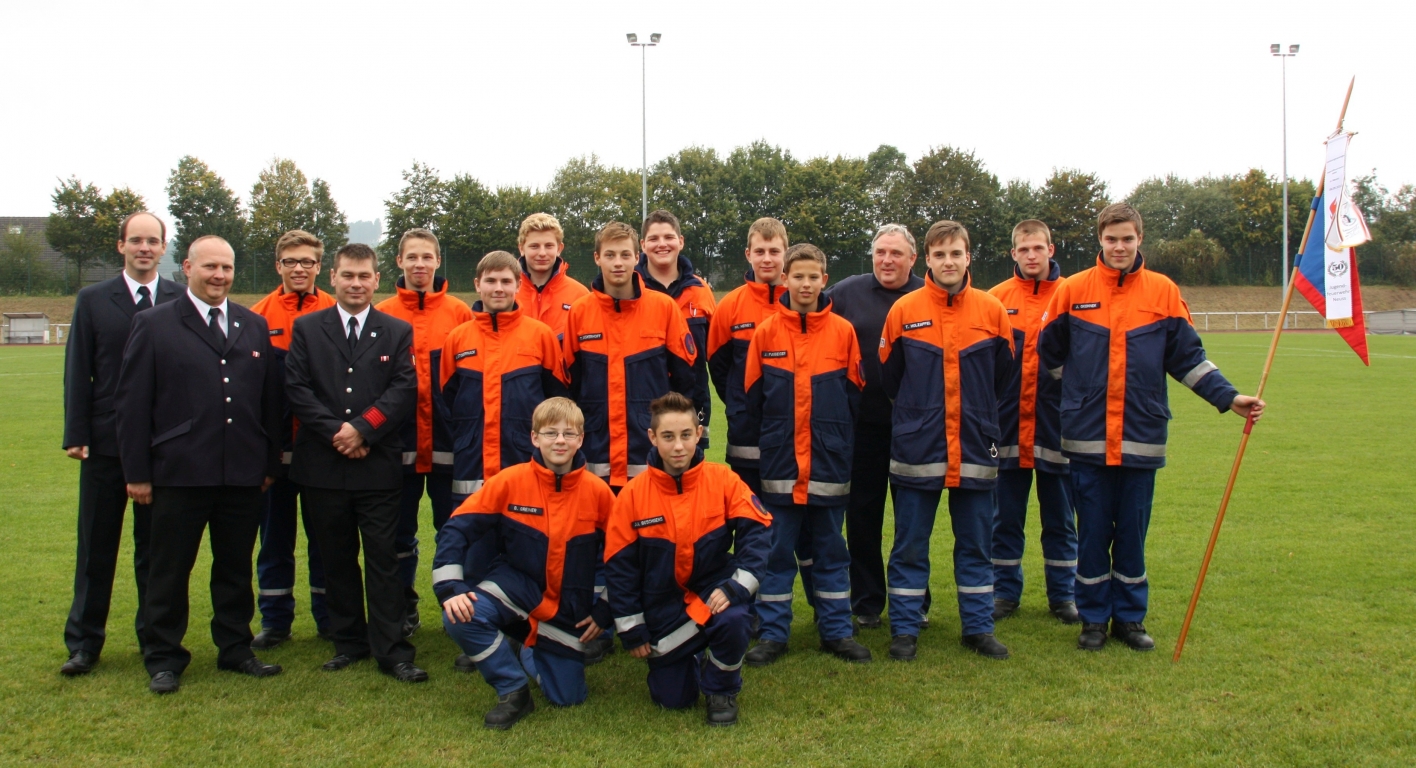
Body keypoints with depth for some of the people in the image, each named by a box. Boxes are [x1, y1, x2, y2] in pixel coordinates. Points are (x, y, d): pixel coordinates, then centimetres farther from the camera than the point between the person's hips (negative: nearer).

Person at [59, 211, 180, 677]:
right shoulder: (93, 301, 5)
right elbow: (78, 373, 2)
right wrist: (76, 436, -5)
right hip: (106, 443, 1)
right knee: (96, 547, 8)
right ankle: (84, 643, 18)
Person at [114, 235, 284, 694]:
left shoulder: (254, 326, 12)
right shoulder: (154, 325, 0)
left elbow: (270, 400, 12)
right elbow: (132, 403, -3)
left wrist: (270, 463, 8)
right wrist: (137, 473, -7)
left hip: (243, 475, 4)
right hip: (179, 474, -3)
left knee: (236, 568, 13)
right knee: (170, 570, 6)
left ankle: (235, 648, 25)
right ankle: (163, 659, 18)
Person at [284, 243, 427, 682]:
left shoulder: (398, 332, 8)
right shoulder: (307, 328, 9)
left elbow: (405, 389, -2)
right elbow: (296, 388, -1)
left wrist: (363, 428, -14)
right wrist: (335, 431, -12)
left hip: (378, 465, -1)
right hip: (322, 465, 1)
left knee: (383, 559, -1)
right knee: (337, 560, 9)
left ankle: (391, 650, 3)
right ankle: (349, 641, 21)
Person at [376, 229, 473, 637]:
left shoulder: (459, 312, 1)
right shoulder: (382, 314, 2)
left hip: (447, 441, -1)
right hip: (400, 442, 1)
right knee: (400, 531, 10)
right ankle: (403, 610, 23)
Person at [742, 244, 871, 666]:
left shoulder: (843, 331, 0)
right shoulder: (766, 332, -1)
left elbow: (854, 395, 5)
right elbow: (753, 397, 4)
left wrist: (840, 439, 3)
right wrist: (767, 441, 4)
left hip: (829, 461, 1)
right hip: (780, 462, 0)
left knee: (831, 550, 10)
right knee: (777, 550, 6)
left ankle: (836, 631, 20)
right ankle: (773, 633, 15)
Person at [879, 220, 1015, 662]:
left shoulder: (991, 311, 0)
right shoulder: (904, 311, -3)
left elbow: (1003, 373, 12)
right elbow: (888, 376, 8)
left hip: (975, 448, 2)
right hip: (916, 448, -1)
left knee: (975, 543, 10)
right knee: (910, 545, 5)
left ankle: (978, 627, 21)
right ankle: (904, 630, 16)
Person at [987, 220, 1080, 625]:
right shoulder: (998, 297, 2)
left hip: (1056, 424, 0)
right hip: (1009, 424, 1)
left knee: (1059, 516, 10)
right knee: (1006, 516, 9)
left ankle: (1063, 594, 22)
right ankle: (1005, 591, 21)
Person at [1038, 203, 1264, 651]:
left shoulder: (1163, 292, 2)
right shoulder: (1073, 290, 0)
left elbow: (1188, 358, 5)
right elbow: (1048, 353, 10)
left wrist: (1229, 397, -3)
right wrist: (1079, 393, 9)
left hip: (1142, 435, 1)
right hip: (1087, 436, -1)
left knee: (1133, 532, 9)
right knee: (1092, 532, 6)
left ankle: (1130, 618, 21)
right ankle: (1094, 618, 18)